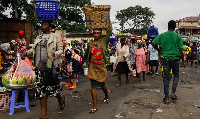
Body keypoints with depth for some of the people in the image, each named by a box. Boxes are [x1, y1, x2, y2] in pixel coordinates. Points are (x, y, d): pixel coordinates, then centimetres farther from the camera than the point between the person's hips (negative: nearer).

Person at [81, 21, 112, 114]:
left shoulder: (104, 41, 0)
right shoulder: (90, 43, 5)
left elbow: (110, 31, -6)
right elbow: (86, 53, 20)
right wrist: (83, 61, 31)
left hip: (101, 66, -1)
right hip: (92, 67, 1)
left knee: (102, 85, 12)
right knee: (93, 86, -1)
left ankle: (106, 97, 44)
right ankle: (95, 106, 5)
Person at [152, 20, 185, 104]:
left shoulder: (162, 35, 0)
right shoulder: (178, 36, -3)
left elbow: (154, 44, 1)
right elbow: (180, 50, -4)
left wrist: (160, 51, 15)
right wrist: (183, 61, 5)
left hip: (166, 59, 1)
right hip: (175, 58, -1)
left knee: (166, 77, 5)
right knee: (176, 75, 20)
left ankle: (166, 98, 7)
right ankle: (173, 92, 7)